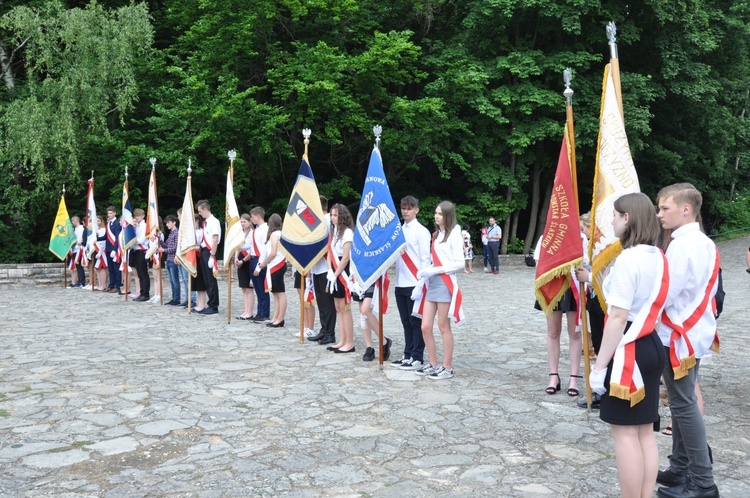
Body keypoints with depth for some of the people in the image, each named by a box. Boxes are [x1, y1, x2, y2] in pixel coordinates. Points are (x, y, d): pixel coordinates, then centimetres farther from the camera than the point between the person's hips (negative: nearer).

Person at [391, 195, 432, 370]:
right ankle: (407, 355, 21)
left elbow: (425, 258, -8)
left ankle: (417, 358, 8)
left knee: (416, 321, 1)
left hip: (414, 284, -6)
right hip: (400, 284, 6)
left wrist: (422, 282, -13)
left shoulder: (421, 231, -6)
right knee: (406, 321, 13)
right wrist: (395, 279, 5)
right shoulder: (399, 230, 12)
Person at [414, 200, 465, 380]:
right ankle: (433, 364, 18)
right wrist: (425, 271, 2)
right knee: (425, 327, 5)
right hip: (431, 284, 7)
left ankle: (447, 367, 11)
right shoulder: (436, 235, 18)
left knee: (443, 327, 0)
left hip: (445, 284, -7)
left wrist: (435, 270, -17)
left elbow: (459, 263, -13)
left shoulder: (454, 235, -6)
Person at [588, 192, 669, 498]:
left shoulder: (628, 259, -18)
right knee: (645, 430, 14)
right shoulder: (658, 258, 9)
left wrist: (600, 365, -17)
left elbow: (618, 317, -21)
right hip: (651, 346, 9)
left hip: (629, 351, -9)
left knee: (625, 431, 0)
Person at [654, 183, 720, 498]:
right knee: (684, 402, 15)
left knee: (684, 405, -3)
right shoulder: (705, 244, 11)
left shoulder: (681, 245, -19)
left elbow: (664, 295, -21)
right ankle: (680, 470, 24)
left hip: (679, 336, -10)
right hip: (696, 332, 10)